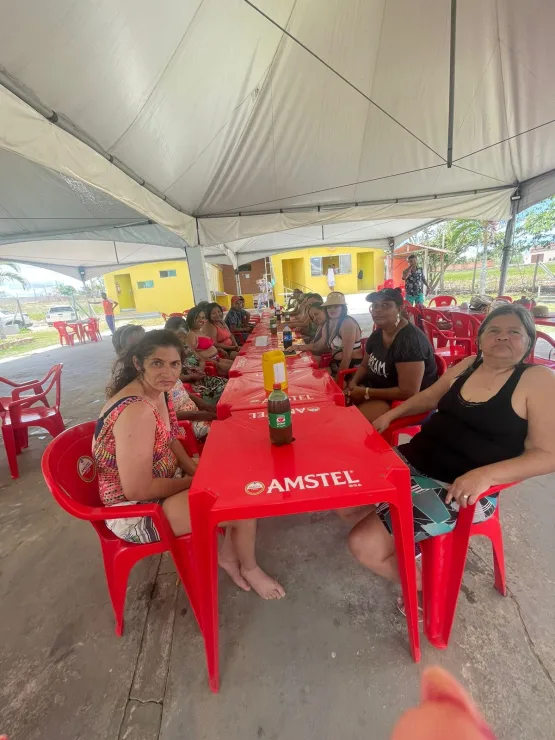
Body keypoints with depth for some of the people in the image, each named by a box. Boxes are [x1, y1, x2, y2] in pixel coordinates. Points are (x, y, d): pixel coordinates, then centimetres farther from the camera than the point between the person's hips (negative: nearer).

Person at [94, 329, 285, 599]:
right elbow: (137, 490, -29)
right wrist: (194, 482, -15)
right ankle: (249, 567, 18)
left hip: (159, 480, 9)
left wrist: (199, 473, -3)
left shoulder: (158, 391, -3)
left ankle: (229, 555, 21)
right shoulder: (136, 411, -32)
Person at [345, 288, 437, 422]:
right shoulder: (377, 334, 2)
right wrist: (353, 383, -5)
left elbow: (409, 392, -26)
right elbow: (364, 365, 16)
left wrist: (366, 393, -23)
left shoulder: (410, 340, -24)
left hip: (408, 403, -8)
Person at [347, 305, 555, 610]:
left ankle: (421, 582, 16)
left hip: (464, 487, -6)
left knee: (363, 544, -17)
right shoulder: (468, 365, 10)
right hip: (414, 460, 7)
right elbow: (428, 398, 24)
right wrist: (390, 414, 10)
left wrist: (485, 474, -27)